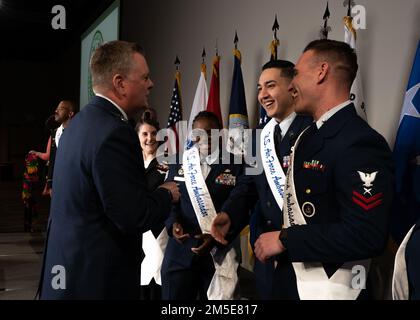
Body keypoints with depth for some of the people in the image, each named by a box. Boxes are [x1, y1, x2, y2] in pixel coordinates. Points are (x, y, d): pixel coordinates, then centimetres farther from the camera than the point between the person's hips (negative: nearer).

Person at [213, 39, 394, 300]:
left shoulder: (360, 143, -20)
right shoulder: (308, 136, 9)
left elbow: (366, 237, -27)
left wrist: (284, 240, -21)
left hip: (329, 290, -8)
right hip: (292, 283, 8)